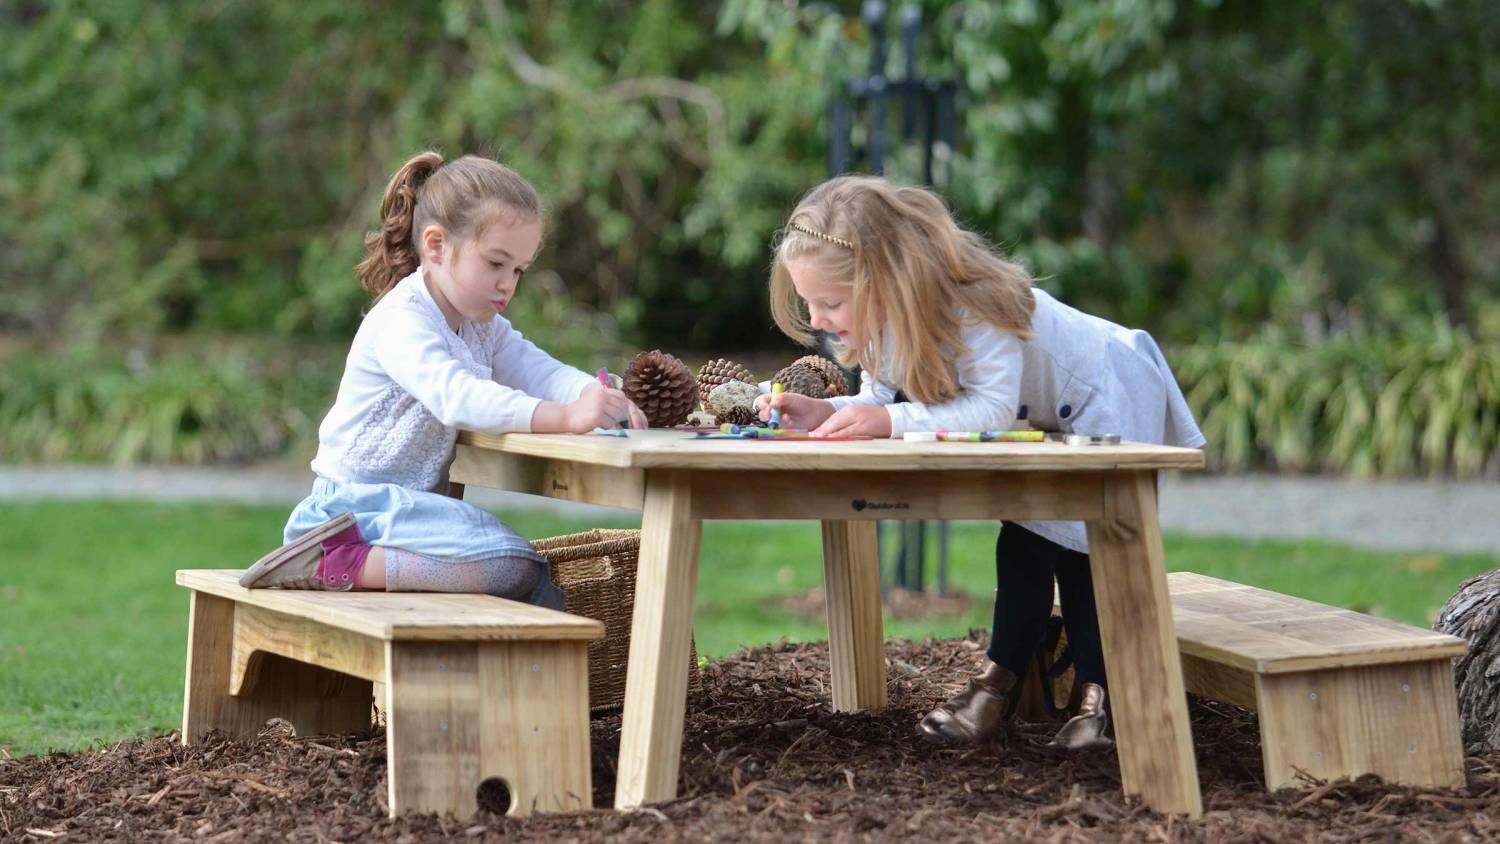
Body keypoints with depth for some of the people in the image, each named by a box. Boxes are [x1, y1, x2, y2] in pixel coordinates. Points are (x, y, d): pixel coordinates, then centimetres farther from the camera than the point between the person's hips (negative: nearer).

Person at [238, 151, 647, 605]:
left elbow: (541, 373, 2)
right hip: (362, 497, -9)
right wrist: (563, 417, -43)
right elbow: (456, 396, -31)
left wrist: (598, 396, -23)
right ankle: (341, 563, -25)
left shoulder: (485, 329, 16)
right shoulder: (402, 320, -15)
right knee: (516, 569, -26)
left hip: (411, 501, 9)